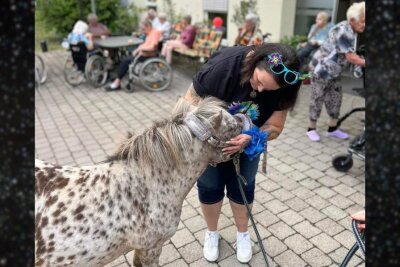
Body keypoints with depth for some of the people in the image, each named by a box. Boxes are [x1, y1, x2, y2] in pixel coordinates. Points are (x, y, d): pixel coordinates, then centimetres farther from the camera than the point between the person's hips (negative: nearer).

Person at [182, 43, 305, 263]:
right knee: (209, 187, 10)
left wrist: (249, 138, -40)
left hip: (247, 138, 2)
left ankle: (242, 234, 38)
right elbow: (191, 99, -26)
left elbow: (275, 127, -20)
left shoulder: (281, 86, -25)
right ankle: (212, 233, 37)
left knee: (242, 187, 11)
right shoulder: (224, 64, -35)